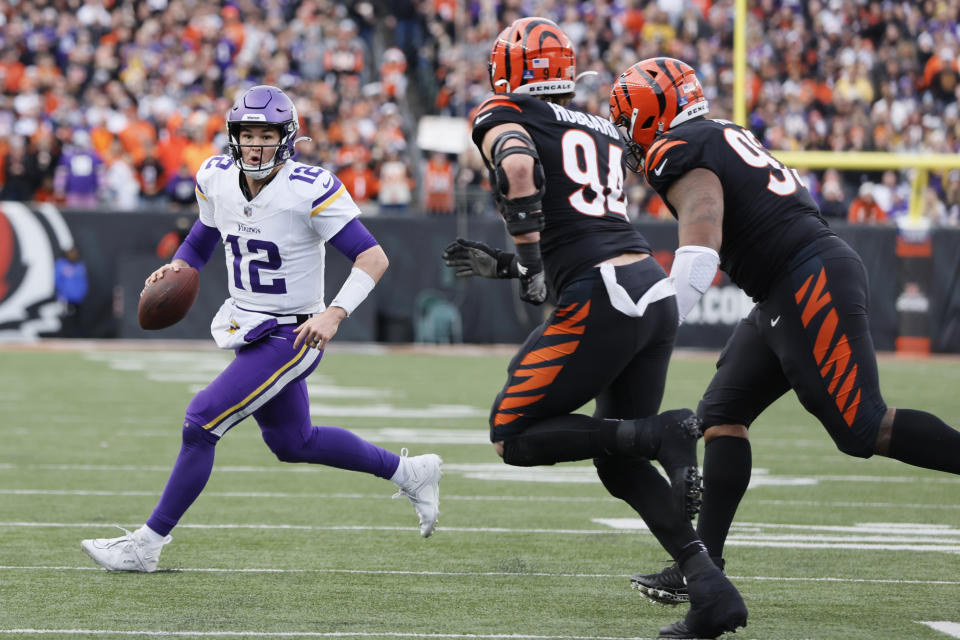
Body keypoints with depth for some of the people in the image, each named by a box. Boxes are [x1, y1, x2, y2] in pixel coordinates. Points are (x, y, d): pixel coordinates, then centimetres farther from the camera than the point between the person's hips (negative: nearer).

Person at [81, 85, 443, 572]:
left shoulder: (310, 191, -23)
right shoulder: (217, 179, -3)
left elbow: (373, 258, -22)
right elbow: (203, 239, 16)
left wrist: (334, 314, -34)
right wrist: (177, 267, -6)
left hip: (290, 337, -8)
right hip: (247, 328, 8)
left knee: (201, 422, -14)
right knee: (291, 443, 21)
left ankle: (146, 545, -3)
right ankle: (410, 473, 38)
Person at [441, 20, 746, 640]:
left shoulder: (504, 114, 6)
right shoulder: (603, 131, 26)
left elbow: (518, 164, -18)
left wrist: (529, 257, -8)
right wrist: (502, 266, 30)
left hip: (601, 301, -7)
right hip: (655, 288, 7)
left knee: (515, 438, 4)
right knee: (618, 461, 16)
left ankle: (664, 433, -12)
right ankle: (710, 584, 2)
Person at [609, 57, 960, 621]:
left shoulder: (682, 155, -8)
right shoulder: (723, 135, 21)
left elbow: (699, 256, -21)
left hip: (813, 282, -10)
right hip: (789, 296, 10)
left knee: (863, 429, -10)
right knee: (722, 414, 7)